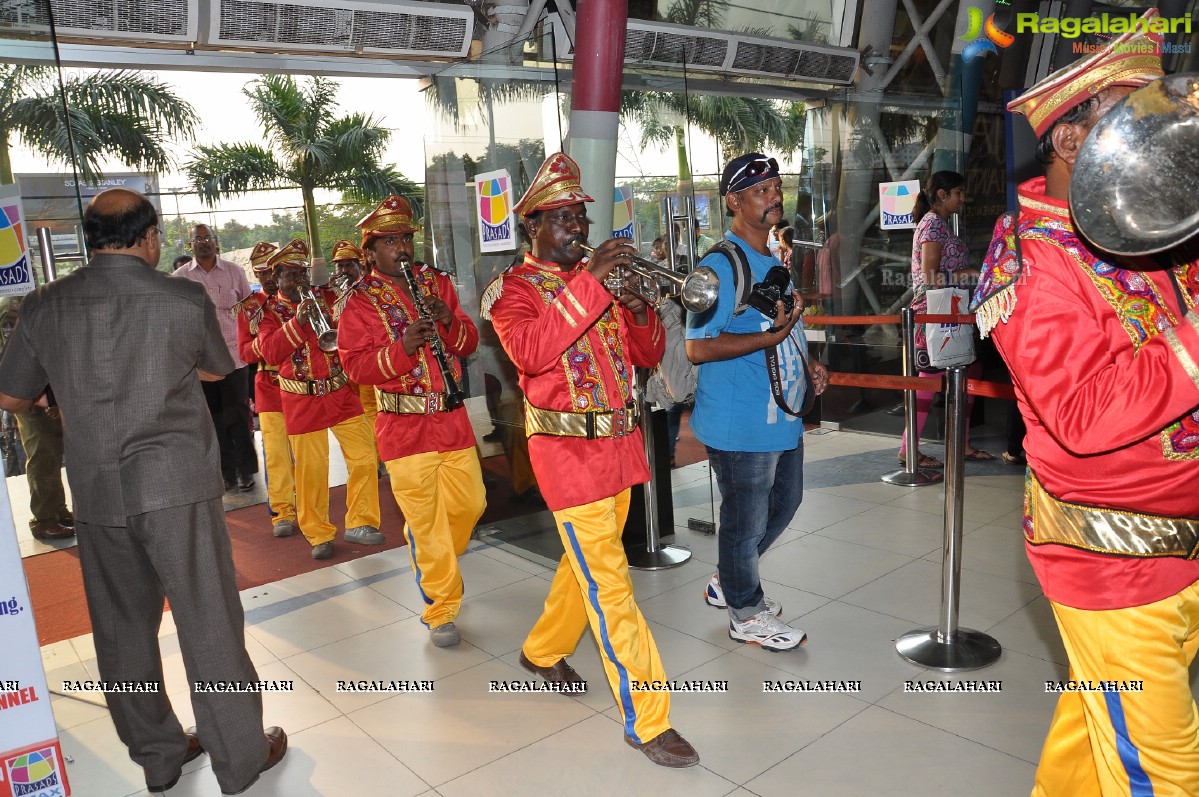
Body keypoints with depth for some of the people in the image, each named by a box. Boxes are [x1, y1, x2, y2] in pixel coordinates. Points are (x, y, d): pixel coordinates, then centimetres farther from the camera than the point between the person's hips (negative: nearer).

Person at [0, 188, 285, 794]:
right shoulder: (185, 300, -8)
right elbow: (217, 369, 10)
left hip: (95, 493, 4)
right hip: (176, 486, -4)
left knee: (123, 629, 16)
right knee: (209, 624, 5)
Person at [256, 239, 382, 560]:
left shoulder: (326, 297, 7)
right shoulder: (270, 311, 0)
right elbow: (270, 353, -16)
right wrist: (297, 321, -28)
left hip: (342, 393, 3)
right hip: (302, 401, -2)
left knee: (364, 459, -1)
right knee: (311, 470, 2)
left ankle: (359, 523, 16)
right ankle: (319, 535, 19)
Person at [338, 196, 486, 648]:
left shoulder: (437, 283, 10)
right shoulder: (361, 300, -2)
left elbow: (469, 343, 8)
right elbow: (355, 366, -10)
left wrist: (450, 322, -13)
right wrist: (403, 346, -25)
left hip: (453, 417, 5)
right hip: (405, 428, -4)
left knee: (470, 503, 13)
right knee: (425, 521, 2)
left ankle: (433, 562, 42)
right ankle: (440, 611, 16)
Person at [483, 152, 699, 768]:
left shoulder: (603, 279, 12)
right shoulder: (513, 289, -5)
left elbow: (648, 355, 11)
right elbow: (529, 352, -27)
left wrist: (640, 308, -10)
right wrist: (587, 280, -28)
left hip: (619, 442, 7)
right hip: (567, 448, -7)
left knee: (589, 564, 20)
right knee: (608, 585, -6)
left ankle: (542, 650, 44)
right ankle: (647, 721, 3)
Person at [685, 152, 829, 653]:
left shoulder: (773, 262, 13)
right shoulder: (720, 265, -18)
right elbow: (698, 347, -25)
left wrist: (808, 365, 10)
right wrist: (772, 336, -28)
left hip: (782, 416, 10)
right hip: (740, 425, -10)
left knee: (786, 501, 24)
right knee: (746, 520, 5)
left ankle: (727, 583, 42)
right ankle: (747, 614, 28)